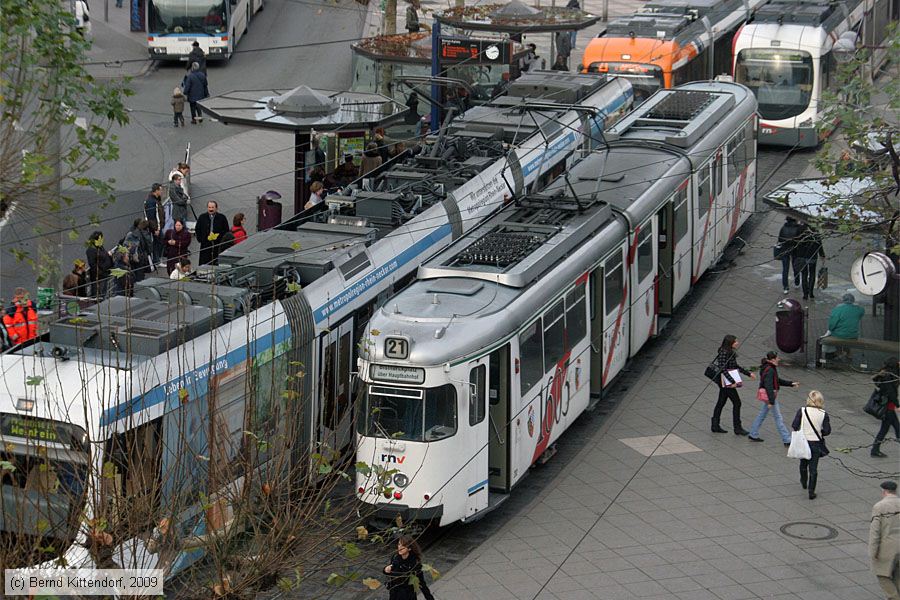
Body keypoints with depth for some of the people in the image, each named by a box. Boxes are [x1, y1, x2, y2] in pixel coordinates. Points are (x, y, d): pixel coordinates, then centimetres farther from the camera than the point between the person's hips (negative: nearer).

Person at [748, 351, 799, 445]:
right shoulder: (769, 370, -22)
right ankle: (787, 440, 1)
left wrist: (791, 384, 17)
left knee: (762, 415, 18)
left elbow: (778, 381, 20)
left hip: (767, 395, 10)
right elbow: (769, 386, -26)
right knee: (779, 418, -4)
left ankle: (753, 435, 27)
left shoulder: (771, 368, 9)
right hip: (770, 395, -10)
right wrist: (771, 401, -27)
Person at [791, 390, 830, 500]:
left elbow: (794, 426, -15)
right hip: (816, 443, 0)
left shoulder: (802, 411, -14)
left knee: (803, 463, 25)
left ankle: (804, 482, 48)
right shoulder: (823, 414, -10)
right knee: (813, 468, 7)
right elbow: (827, 430, -10)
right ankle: (811, 492, 5)